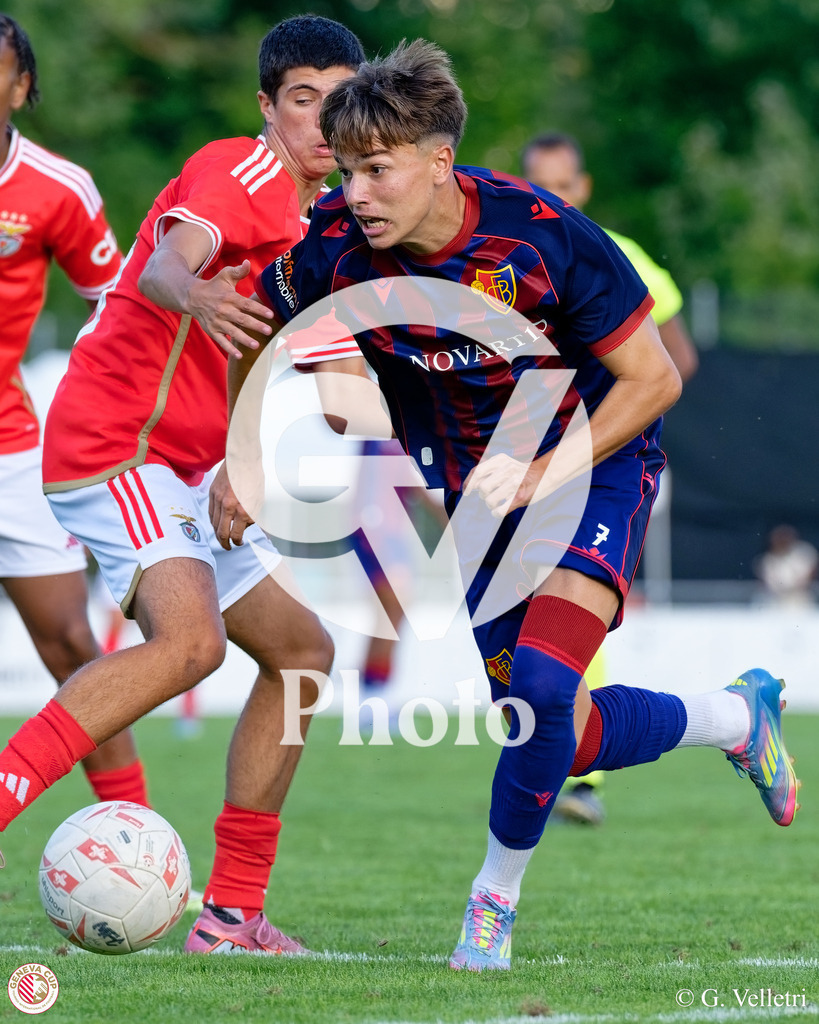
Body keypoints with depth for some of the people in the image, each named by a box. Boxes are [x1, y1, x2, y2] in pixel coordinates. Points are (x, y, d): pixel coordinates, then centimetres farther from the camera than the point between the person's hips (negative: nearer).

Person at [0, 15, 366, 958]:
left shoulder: (310, 216, 17)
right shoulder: (242, 171, -12)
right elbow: (170, 258, -33)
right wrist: (195, 294, -56)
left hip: (184, 471, 10)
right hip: (111, 446, -10)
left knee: (301, 651, 10)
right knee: (189, 637, -32)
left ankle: (231, 915, 10)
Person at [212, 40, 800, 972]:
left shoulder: (541, 236, -28)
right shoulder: (334, 248, -19)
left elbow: (651, 379, -19)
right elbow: (256, 333, 4)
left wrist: (541, 475, -26)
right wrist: (240, 463, 1)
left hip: (589, 465, -4)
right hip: (460, 488, 4)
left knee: (542, 683, -25)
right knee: (561, 735, 3)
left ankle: (496, 894, -1)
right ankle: (735, 716, 34)